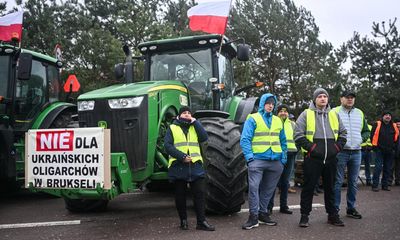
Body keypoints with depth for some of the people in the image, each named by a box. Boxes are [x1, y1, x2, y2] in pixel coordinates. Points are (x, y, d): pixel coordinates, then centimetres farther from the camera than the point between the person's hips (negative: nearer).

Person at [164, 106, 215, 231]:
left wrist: (195, 122, -4)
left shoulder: (195, 127, 16)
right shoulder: (172, 128, 8)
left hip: (195, 166, 2)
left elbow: (204, 137, -2)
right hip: (178, 166, -2)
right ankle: (183, 220, 20)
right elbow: (168, 145, -4)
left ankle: (201, 221, 6)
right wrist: (182, 156, -15)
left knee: (199, 193, 0)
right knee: (180, 195, 7)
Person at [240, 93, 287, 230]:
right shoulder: (253, 119, 0)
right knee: (254, 187, -12)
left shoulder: (278, 121, 17)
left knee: (268, 189, 11)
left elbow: (283, 141, 20)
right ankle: (253, 216, -4)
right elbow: (245, 139, -7)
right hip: (258, 160, -5)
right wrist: (249, 156, -17)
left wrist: (284, 157, 10)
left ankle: (263, 213, 24)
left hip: (275, 161, 5)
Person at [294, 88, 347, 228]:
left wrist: (338, 147, 4)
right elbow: (298, 135, -6)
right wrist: (310, 147, -13)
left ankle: (332, 215, 25)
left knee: (330, 187, 14)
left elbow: (343, 133, 18)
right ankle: (304, 216, 10)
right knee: (309, 187, 1)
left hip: (331, 158, 4)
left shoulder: (334, 115, 14)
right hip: (312, 158, -4)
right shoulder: (306, 114, 0)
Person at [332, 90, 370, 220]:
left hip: (356, 152, 5)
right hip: (340, 152, -5)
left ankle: (351, 208, 22)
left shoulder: (360, 113, 14)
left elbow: (366, 131, 20)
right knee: (338, 182, -2)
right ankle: (335, 209, 5)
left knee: (353, 182, 11)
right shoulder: (334, 112, -2)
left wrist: (361, 139, 2)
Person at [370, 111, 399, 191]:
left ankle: (385, 185, 17)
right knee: (378, 168, -9)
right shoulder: (377, 125, -2)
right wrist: (375, 146, -5)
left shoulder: (394, 126, 10)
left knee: (387, 169, 8)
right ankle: (375, 185, -5)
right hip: (379, 151, -4)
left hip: (390, 152, 4)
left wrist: (394, 147, 8)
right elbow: (372, 136, -1)